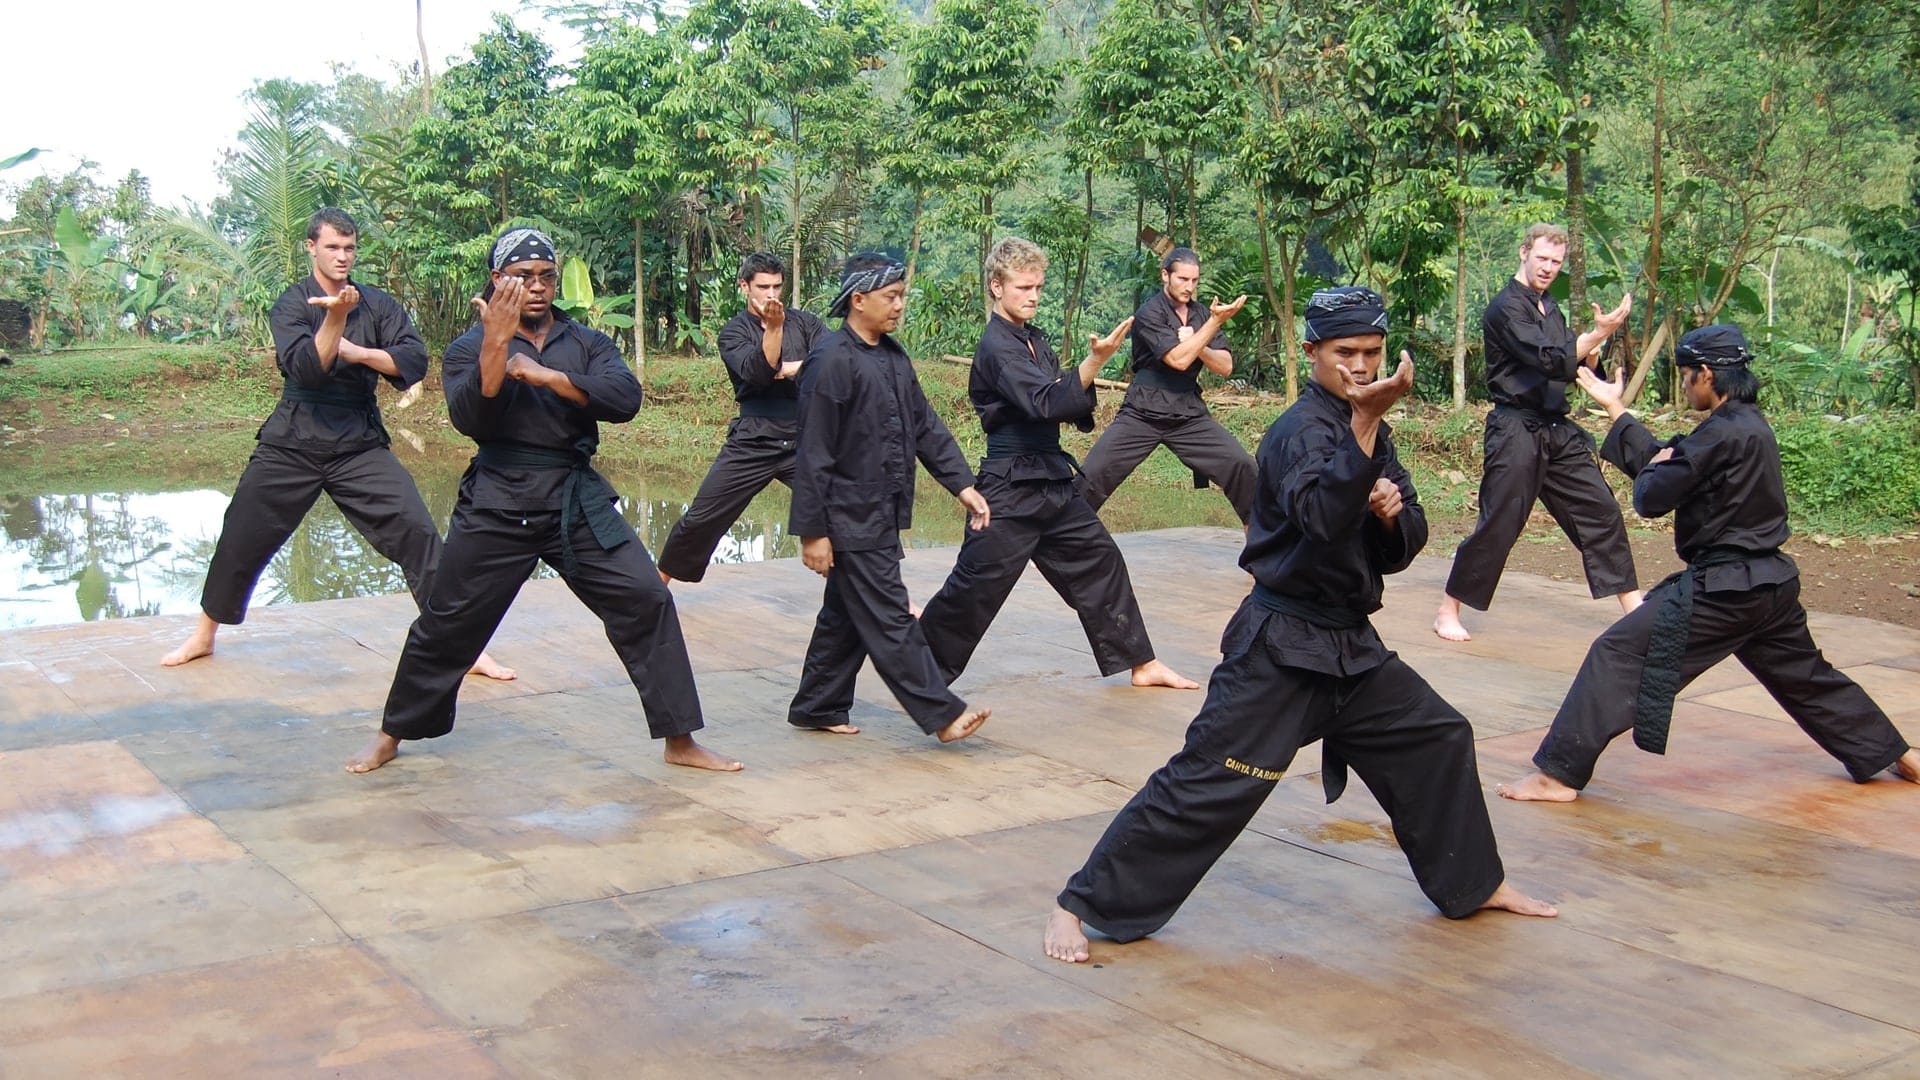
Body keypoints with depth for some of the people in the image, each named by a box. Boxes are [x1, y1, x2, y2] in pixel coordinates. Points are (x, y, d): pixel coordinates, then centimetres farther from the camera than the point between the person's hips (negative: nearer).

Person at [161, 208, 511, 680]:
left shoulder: (378, 304, 3)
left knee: (416, 532, -13)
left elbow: (413, 361, -9)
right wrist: (337, 317, -32)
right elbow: (305, 368, -20)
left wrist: (355, 350, -18)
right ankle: (203, 637, 32)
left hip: (361, 445, 1)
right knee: (241, 540, 9)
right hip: (292, 443, 0)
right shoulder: (291, 304, -3)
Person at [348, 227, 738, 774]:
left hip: (579, 503, 2)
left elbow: (624, 399, -12)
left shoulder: (587, 342, 7)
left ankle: (680, 740, 0)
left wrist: (545, 375, -19)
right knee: (448, 624, 6)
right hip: (497, 505, -2)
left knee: (647, 602, -8)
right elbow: (472, 420, -17)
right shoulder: (472, 347, 2)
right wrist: (497, 341, -24)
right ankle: (392, 735, 28)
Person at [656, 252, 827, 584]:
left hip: (805, 440, 1)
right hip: (752, 442, -1)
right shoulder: (734, 331, 1)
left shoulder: (805, 322, 7)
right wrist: (773, 327, -28)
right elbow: (758, 373, -18)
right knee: (700, 518, 1)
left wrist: (798, 367, -16)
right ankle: (661, 580, 20)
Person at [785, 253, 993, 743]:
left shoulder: (893, 357, 10)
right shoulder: (831, 361, -16)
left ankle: (818, 708, 27)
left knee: (848, 616, 16)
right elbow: (813, 454, -17)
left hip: (882, 514, 9)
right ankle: (942, 714, 1)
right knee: (889, 619, -2)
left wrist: (963, 485, 6)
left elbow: (926, 426, 15)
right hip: (850, 517, -9)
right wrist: (812, 531, -16)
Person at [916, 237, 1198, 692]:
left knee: (1100, 561, 13)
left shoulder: (1034, 339, 11)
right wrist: (1096, 360, -36)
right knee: (977, 586, -5)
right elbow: (1046, 403, -28)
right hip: (1010, 486, -9)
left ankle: (1140, 663, 24)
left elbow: (1064, 401, 19)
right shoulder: (996, 347, -15)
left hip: (1052, 479, 9)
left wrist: (1078, 398, -4)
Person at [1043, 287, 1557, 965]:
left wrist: (1394, 513, -9)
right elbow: (1324, 516, -34)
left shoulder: (1371, 432, 10)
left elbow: (1400, 547, 13)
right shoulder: (1301, 430, -15)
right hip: (1281, 648, -8)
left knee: (1438, 740, 17)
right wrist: (1367, 421, -38)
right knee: (1208, 782, -11)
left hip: (1350, 644, 8)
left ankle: (1473, 884, 38)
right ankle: (1082, 905, -4)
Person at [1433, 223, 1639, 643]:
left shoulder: (1550, 308, 16)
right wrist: (1599, 333, -22)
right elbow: (1548, 361, -22)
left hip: (1557, 430, 8)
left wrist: (1596, 341, -3)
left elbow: (1576, 367, 17)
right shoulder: (1507, 308, -11)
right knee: (1497, 526, -6)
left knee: (1600, 510, 5)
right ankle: (1448, 612, 7)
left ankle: (1633, 606, 13)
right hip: (1516, 430, -8)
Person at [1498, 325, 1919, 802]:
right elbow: (1667, 456, 19)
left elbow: (1652, 497, -17)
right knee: (1805, 676, 28)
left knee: (1618, 656, -11)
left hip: (1723, 588, -10)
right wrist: (1615, 408, 24)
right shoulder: (1749, 425, 11)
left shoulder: (1723, 433, -18)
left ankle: (1558, 774, -14)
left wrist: (1654, 469, 6)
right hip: (1771, 582, 10)